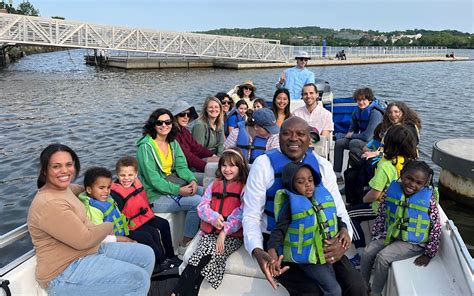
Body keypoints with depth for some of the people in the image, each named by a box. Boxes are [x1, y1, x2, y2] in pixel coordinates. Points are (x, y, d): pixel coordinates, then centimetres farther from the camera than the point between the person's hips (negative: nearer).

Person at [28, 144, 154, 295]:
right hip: (65, 273, -10)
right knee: (138, 278, -22)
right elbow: (84, 240, -24)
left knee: (146, 254, 6)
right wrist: (109, 226, -7)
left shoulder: (62, 188, 7)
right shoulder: (49, 204, -24)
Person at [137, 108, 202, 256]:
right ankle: (185, 244, -6)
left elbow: (181, 166, 5)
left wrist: (192, 180, -16)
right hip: (155, 194, -7)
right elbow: (153, 179, -19)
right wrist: (178, 190, -24)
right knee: (197, 202, -23)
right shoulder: (146, 147, -15)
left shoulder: (173, 143, 7)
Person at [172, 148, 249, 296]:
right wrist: (214, 218, -11)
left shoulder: (245, 187, 4)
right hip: (210, 231, 4)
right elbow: (202, 206, 10)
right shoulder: (215, 184, 18)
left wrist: (225, 231, -19)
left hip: (232, 235, -3)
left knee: (210, 256, -28)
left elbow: (242, 213, -9)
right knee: (203, 256, -26)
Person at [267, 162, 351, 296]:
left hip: (328, 253, 7)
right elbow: (279, 229, -18)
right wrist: (272, 250, -32)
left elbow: (334, 217, 16)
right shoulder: (291, 204, -15)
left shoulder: (323, 197, 2)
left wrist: (344, 230, -1)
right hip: (308, 258, -7)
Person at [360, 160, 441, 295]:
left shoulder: (428, 199, -18)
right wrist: (377, 235, 4)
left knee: (382, 257, -20)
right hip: (390, 235, 5)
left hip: (413, 242, -4)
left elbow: (436, 227, -12)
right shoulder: (392, 190, -8)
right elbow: (381, 214, 3)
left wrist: (429, 254, -10)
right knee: (368, 253, -8)